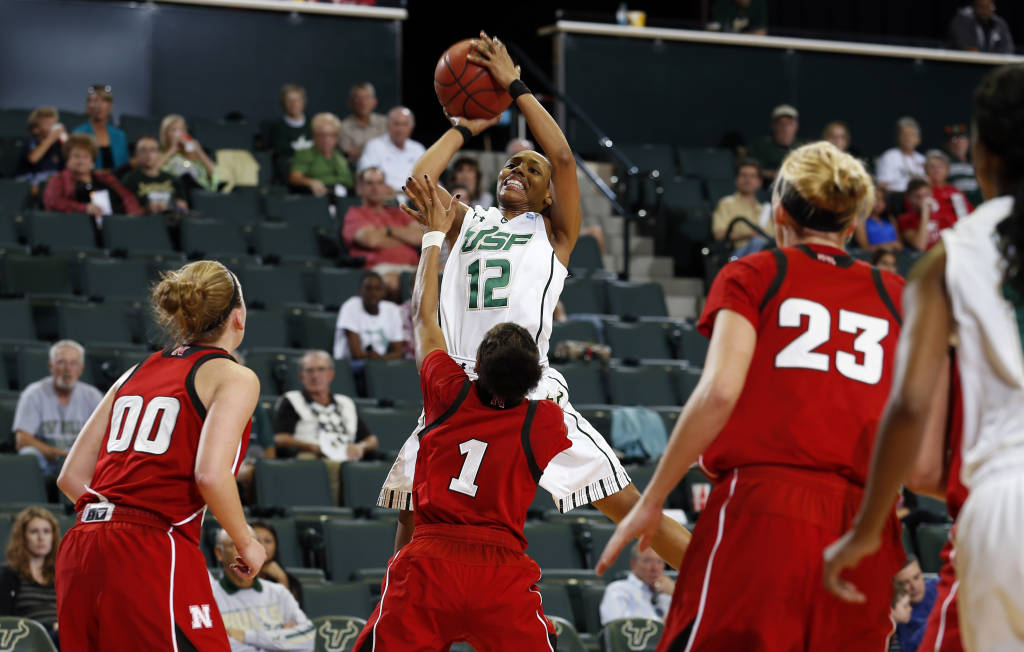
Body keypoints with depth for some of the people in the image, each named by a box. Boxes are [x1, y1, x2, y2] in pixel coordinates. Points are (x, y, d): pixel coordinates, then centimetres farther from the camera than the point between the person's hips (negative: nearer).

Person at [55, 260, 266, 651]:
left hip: (80, 554, 7)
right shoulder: (235, 378, 1)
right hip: (152, 557, -7)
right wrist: (246, 545, -2)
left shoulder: (137, 373, 20)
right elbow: (211, 474, -15)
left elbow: (71, 477, 16)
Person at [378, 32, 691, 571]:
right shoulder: (466, 223, 22)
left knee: (629, 506, -7)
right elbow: (417, 183, 5)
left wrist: (515, 87, 0)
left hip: (532, 390, -3)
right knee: (412, 512, 2)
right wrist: (463, 129, 16)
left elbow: (563, 157, -4)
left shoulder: (553, 231, 11)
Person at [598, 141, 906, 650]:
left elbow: (719, 391, -6)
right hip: (866, 526, 3)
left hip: (763, 513, -3)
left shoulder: (752, 275, 10)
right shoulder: (894, 294, 18)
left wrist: (650, 502, -2)